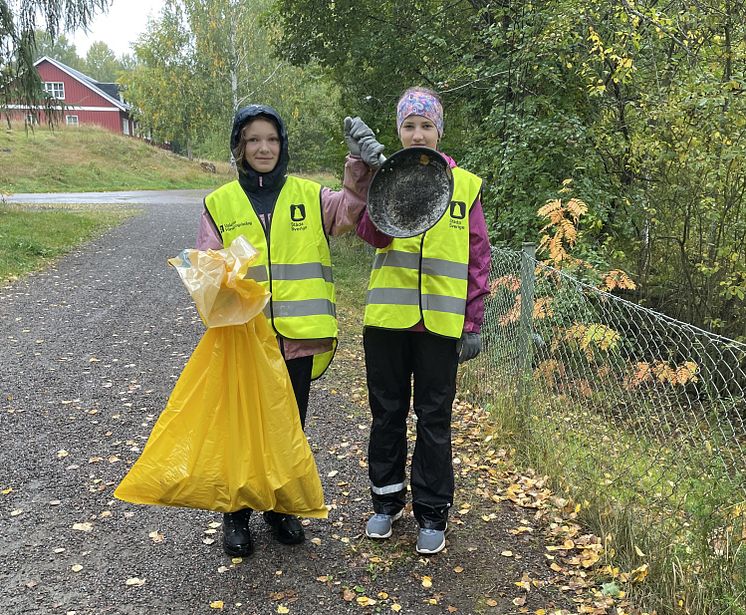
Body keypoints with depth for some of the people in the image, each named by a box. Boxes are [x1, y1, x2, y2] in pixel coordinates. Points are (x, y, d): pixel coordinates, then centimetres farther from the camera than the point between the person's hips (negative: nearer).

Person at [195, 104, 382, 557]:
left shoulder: (308, 196, 3)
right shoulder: (220, 204, 3)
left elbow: (350, 208, -14)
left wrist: (362, 167, -31)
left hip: (298, 338, 1)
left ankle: (281, 507, 34)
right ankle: (236, 516, 27)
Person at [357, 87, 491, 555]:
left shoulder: (465, 184, 3)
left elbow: (479, 257, 4)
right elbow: (373, 234, -13)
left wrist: (474, 323, 0)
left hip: (441, 321, -1)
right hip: (387, 318, 1)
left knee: (434, 418, 8)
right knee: (387, 412, 13)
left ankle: (432, 513, 21)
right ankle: (387, 499, 31)